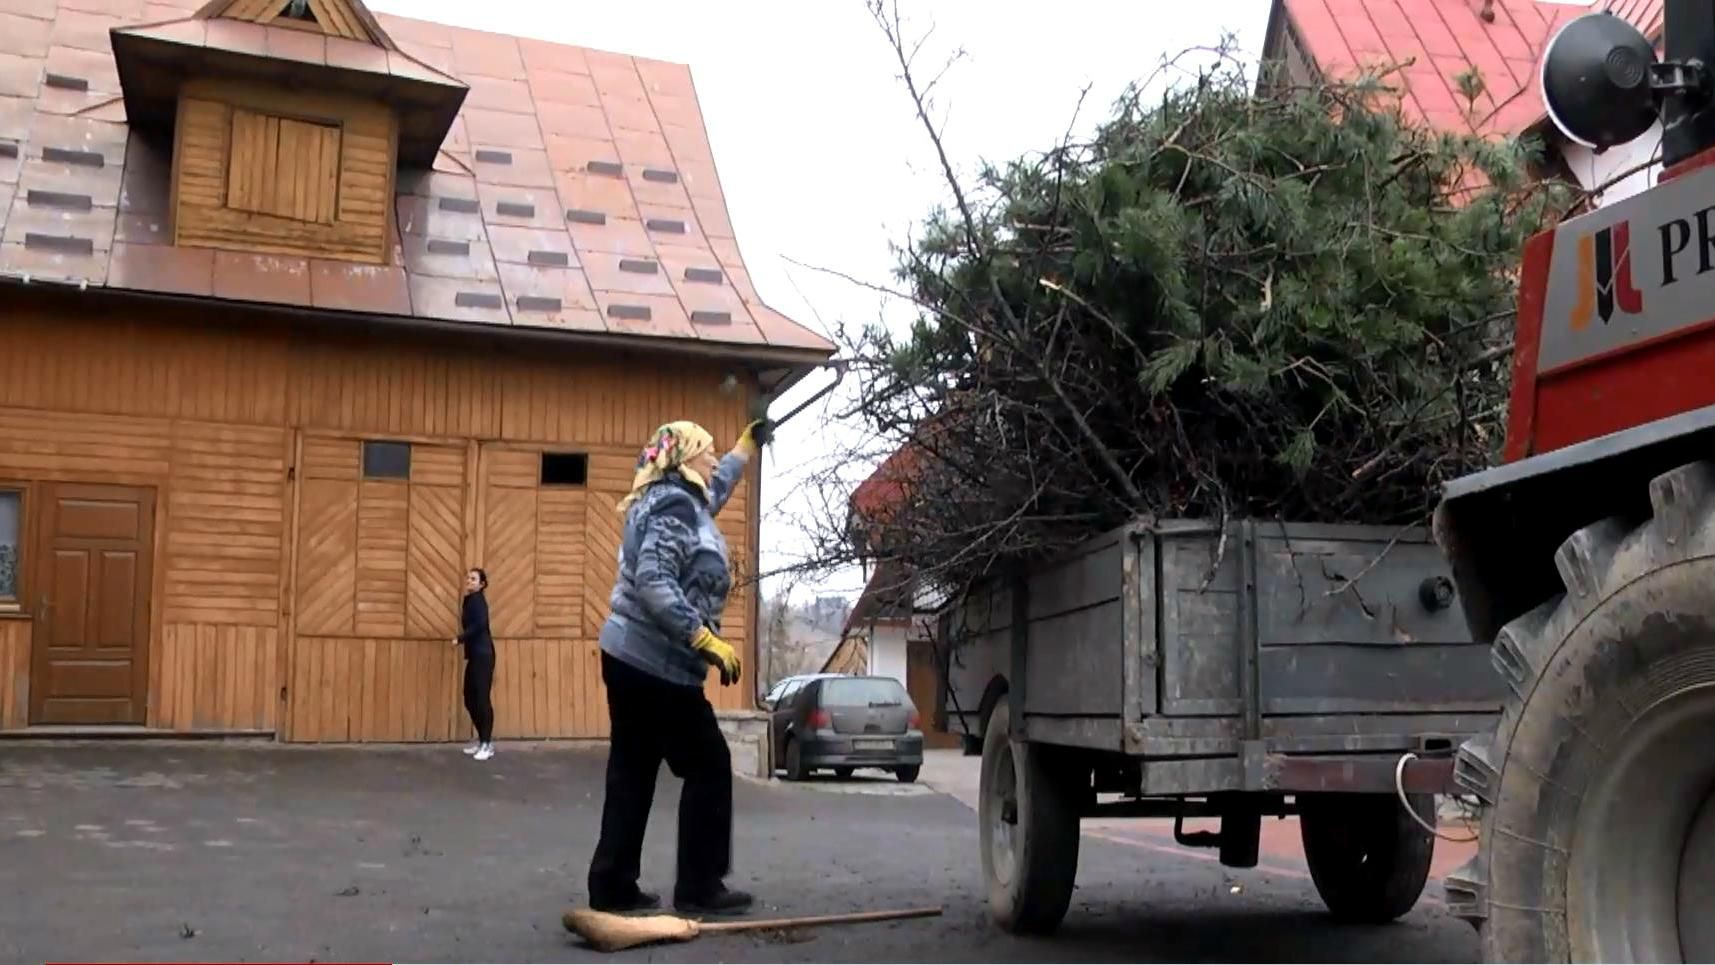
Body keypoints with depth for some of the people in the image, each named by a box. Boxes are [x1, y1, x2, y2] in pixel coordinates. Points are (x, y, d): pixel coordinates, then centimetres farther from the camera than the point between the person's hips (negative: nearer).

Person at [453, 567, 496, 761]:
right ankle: (482, 740, 21)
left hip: (482, 655, -10)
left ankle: (487, 744, -5)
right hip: (475, 655, 10)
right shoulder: (470, 600, 18)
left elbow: (479, 624, -23)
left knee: (482, 699, -8)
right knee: (470, 699, 12)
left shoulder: (477, 600, -9)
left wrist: (459, 639, -16)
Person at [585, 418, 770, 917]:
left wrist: (748, 445, 47)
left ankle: (613, 887, 15)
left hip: (629, 657, 10)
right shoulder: (675, 507, -16)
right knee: (709, 767, 0)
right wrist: (707, 640, -28)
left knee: (632, 772, 11)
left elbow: (717, 486, 39)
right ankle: (699, 888, 6)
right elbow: (653, 584, -27)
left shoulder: (677, 501, 15)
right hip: (656, 664, -10)